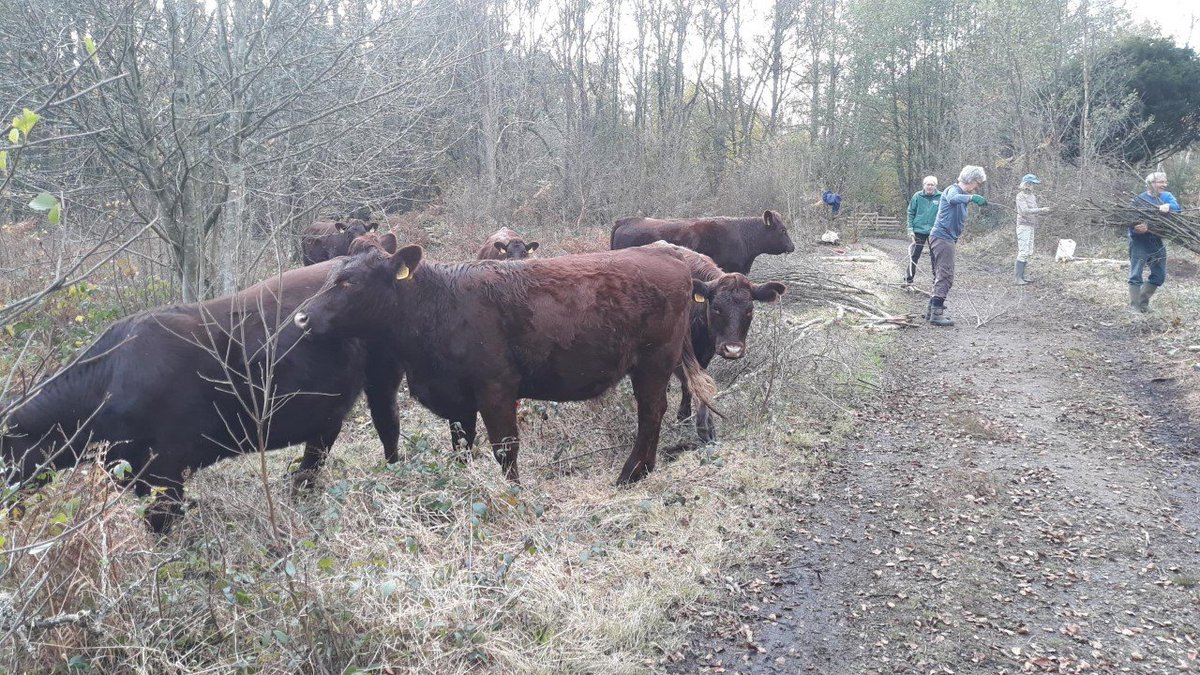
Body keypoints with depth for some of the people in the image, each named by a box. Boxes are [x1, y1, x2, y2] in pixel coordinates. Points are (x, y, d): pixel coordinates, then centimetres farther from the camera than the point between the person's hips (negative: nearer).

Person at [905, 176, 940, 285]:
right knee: (914, 256, 2)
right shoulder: (917, 196, -2)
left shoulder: (940, 197, -4)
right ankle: (908, 279, 10)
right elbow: (911, 213, 3)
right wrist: (910, 229, -3)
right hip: (919, 230, 0)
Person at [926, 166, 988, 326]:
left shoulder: (961, 194, 20)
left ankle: (933, 310, 22)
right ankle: (936, 314, -13)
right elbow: (952, 199, -37)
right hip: (943, 237, -11)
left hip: (946, 238, 11)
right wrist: (972, 197, -49)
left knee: (941, 275, 15)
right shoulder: (953, 189, -11)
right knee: (945, 276, -12)